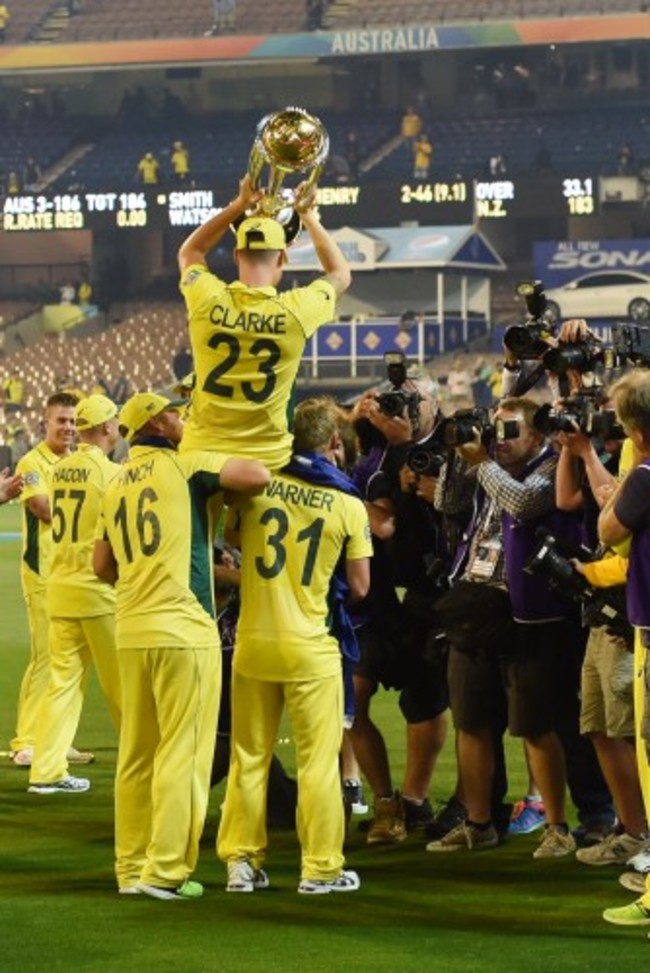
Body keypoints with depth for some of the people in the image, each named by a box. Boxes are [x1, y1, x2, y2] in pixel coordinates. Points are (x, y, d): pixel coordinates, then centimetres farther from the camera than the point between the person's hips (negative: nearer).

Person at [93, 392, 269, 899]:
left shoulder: (117, 485, 15)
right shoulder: (184, 465, -5)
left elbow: (104, 567, 18)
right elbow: (257, 476, -15)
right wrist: (225, 468, 6)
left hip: (131, 631, 7)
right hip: (183, 629, -7)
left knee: (136, 753, 12)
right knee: (182, 752, -3)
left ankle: (131, 867, 15)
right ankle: (166, 870, -4)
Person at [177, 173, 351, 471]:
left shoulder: (207, 301, -6)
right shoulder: (295, 311, -8)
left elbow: (189, 252, 19)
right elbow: (341, 275, 16)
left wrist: (240, 205, 18)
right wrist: (309, 216, 22)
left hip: (201, 452, 1)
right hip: (266, 458, -1)